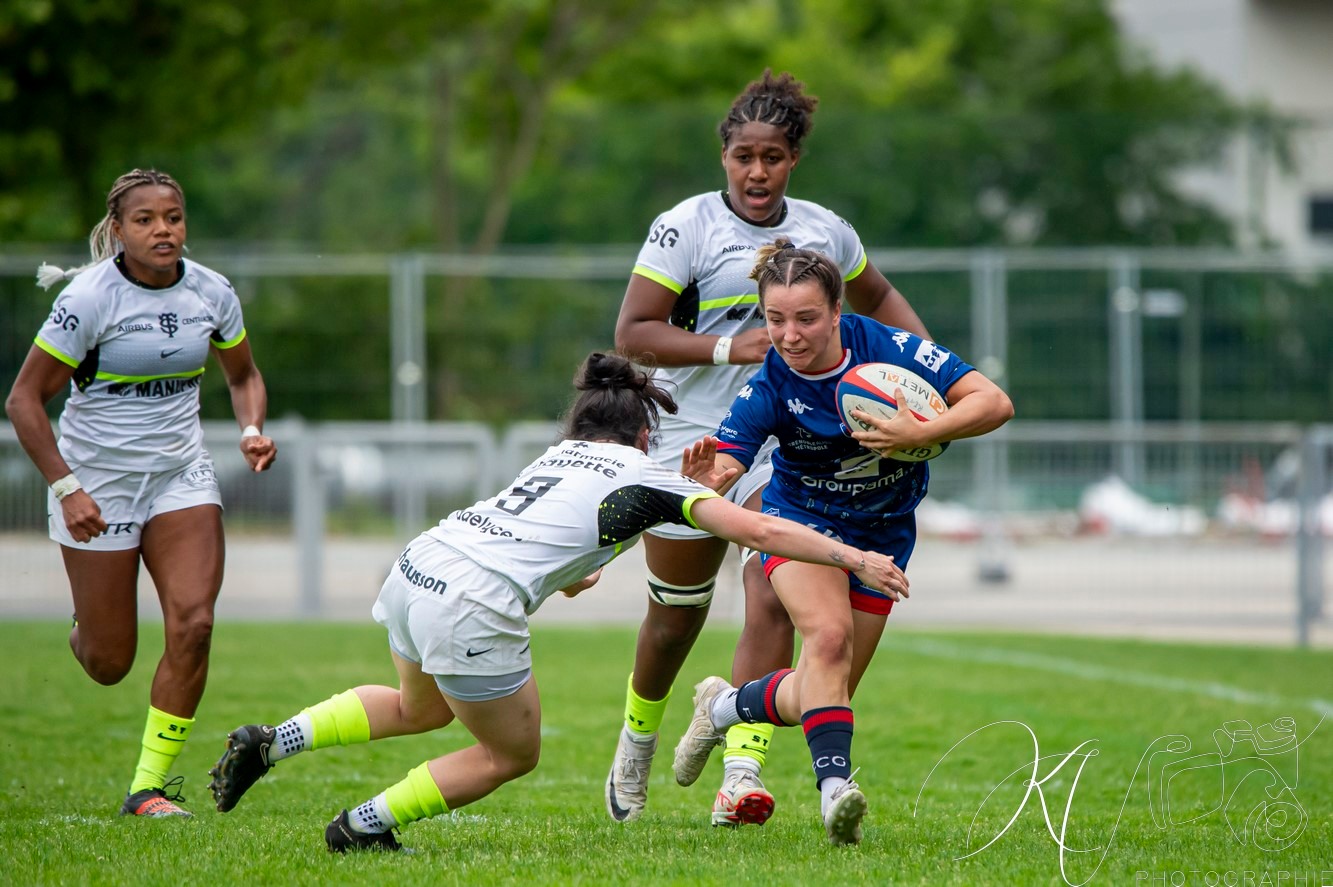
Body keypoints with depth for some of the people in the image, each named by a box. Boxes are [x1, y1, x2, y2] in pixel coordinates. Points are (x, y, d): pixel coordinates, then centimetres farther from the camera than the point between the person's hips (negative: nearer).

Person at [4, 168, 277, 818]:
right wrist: (66, 489, -18)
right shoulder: (88, 297, -16)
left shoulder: (211, 292, -2)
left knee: (192, 624, -16)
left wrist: (252, 430, -5)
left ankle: (148, 786, -4)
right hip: (96, 478, -3)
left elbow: (242, 376, 16)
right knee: (109, 664, 1)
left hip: (182, 473, 3)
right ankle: (85, 629, 41)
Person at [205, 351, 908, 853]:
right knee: (512, 754, 15)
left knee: (421, 708, 35)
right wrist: (853, 559, 5)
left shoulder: (564, 454, 22)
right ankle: (362, 827, 17)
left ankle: (270, 742, 25)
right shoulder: (645, 477, 4)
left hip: (416, 570, 8)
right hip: (471, 609, -8)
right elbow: (758, 531, 1)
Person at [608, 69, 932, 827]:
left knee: (773, 600, -17)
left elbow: (878, 298, 26)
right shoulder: (685, 227, -7)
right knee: (677, 615, 9)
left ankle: (743, 776, -22)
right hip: (696, 440, -2)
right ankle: (638, 745, 37)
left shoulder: (824, 231, 6)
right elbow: (633, 332, -11)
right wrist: (727, 347, -21)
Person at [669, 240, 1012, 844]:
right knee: (829, 635, -32)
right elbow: (717, 477, -31)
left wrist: (921, 433, -37)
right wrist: (700, 479, -55)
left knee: (825, 692, 2)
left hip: (883, 534, 2)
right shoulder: (766, 392, -22)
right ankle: (835, 787, -34)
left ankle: (724, 706, 30)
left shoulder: (889, 349, -22)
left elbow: (995, 403, -23)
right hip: (803, 520, -2)